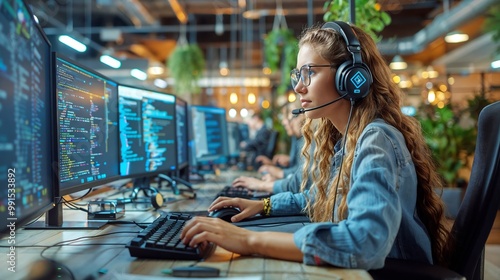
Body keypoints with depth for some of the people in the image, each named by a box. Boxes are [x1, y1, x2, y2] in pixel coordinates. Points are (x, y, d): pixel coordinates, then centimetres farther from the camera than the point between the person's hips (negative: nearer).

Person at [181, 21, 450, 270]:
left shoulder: (377, 140, -23)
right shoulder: (337, 139, 3)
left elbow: (365, 243, -37)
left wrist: (250, 240, -34)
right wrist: (262, 205, 7)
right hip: (354, 272, 7)